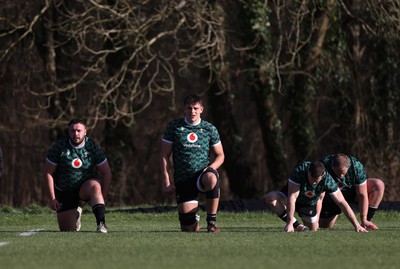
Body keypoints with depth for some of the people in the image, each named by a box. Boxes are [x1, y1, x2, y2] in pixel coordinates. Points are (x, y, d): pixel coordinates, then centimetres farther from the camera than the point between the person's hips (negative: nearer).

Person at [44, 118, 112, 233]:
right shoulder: (59, 147, -12)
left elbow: (106, 173, -3)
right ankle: (76, 213, 34)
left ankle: (101, 224, -40)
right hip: (64, 192, 1)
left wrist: (102, 197, -10)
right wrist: (52, 198, -11)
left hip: (85, 186, -1)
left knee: (95, 186, -37)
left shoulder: (92, 147, -9)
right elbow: (48, 172, -7)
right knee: (67, 230, -1)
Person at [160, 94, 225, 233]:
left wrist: (211, 167, -11)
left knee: (211, 179, -41)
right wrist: (166, 181, -3)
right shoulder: (174, 127, 3)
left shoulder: (210, 129, 5)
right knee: (188, 229, -8)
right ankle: (194, 219, 35)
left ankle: (211, 221, -19)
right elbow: (165, 155, 5)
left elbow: (220, 155, 12)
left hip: (202, 173, 0)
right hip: (182, 179, 0)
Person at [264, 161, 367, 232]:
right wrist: (290, 223, -44)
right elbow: (292, 196, -37)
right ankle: (296, 225, -20)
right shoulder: (299, 170, -36)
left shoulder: (327, 180, -31)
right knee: (270, 198, -31)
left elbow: (342, 202, -26)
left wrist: (357, 225, -29)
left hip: (309, 204, 2)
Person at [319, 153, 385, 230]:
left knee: (379, 185, -22)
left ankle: (367, 221, -17)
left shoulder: (357, 167, -31)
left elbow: (362, 195, -26)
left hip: (352, 190, 1)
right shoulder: (324, 165, -34)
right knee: (325, 226, -2)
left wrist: (364, 220, -27)